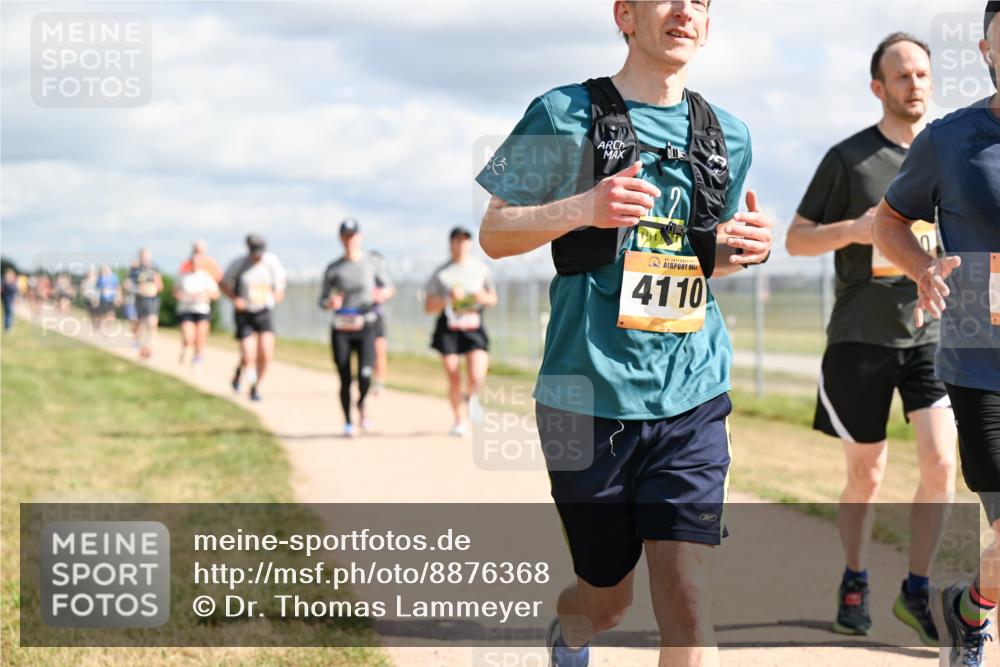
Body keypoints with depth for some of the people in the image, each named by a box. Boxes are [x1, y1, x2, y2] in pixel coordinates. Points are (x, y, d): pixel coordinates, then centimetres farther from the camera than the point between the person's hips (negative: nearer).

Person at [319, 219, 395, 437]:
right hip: (341, 330, 1)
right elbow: (322, 300, 9)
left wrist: (382, 294, -10)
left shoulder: (373, 264, 3)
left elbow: (390, 288, 13)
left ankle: (361, 405, 14)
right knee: (345, 380, 0)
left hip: (365, 328, -1)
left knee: (365, 375, -18)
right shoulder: (333, 269, 5)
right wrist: (331, 303, -14)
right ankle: (348, 423, 17)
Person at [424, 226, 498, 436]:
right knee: (453, 379, -2)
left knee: (476, 377, -15)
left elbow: (493, 298, 16)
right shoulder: (441, 273, 0)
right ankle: (458, 420, 20)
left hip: (474, 327, 1)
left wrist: (484, 297, -7)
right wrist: (448, 298, -18)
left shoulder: (480, 268, 7)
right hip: (448, 329, -1)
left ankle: (470, 396, 21)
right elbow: (428, 307, -1)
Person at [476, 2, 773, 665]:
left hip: (692, 397, 2)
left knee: (687, 601, -9)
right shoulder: (565, 115, -2)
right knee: (607, 598, 12)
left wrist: (744, 249, 0)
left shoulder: (727, 135, 10)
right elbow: (494, 234, -1)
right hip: (590, 398, -2)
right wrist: (583, 207, -18)